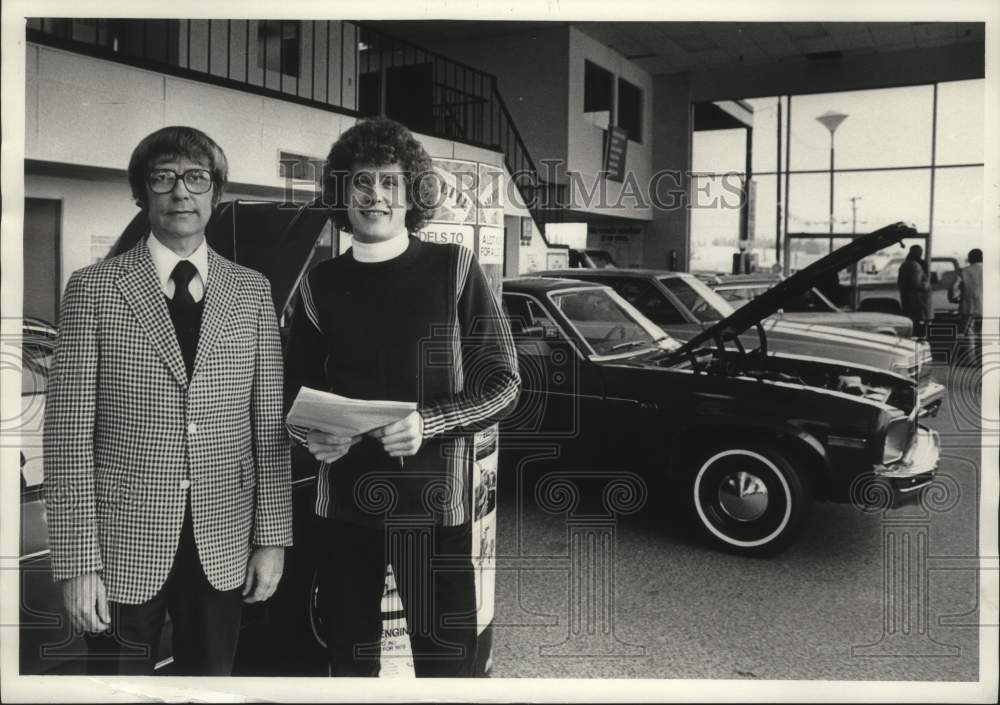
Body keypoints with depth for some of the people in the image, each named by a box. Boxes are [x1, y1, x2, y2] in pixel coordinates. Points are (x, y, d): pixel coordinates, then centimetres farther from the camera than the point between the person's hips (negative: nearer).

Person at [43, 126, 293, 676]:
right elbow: (69, 429, -5)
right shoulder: (93, 289, -3)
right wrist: (77, 560, -9)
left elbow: (269, 422, 4)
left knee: (212, 675, 15)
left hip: (223, 548, 2)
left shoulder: (252, 292, 4)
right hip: (124, 547, -2)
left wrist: (273, 537, 1)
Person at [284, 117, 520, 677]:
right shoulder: (321, 284, 6)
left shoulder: (454, 268, -3)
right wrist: (310, 435, -7)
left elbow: (503, 385, -3)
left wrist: (428, 424, -19)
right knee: (349, 656, 14)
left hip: (432, 501, -3)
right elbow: (297, 392, 15)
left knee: (444, 659, 3)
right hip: (345, 502, 3)